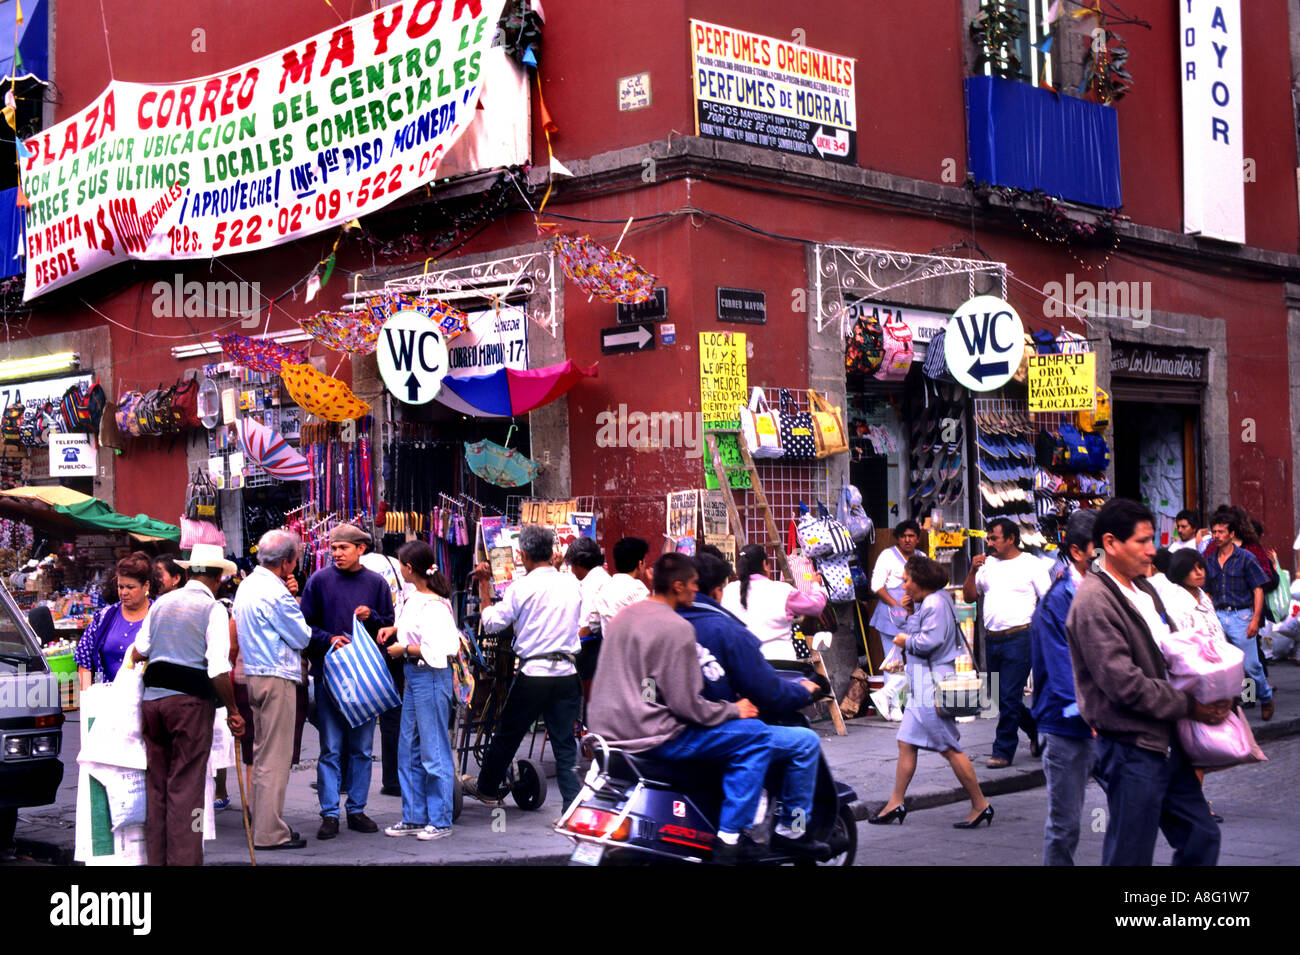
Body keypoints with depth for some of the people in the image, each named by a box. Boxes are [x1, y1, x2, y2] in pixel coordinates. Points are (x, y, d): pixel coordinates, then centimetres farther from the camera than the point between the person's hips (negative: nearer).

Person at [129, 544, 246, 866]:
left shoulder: (161, 603, 12)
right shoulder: (213, 608, -6)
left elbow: (138, 652, 13)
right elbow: (218, 670, -14)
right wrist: (233, 711, -7)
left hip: (152, 698, 6)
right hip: (191, 700, -5)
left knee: (156, 785, 13)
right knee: (186, 787, -1)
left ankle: (156, 858, 19)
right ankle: (183, 860, -2)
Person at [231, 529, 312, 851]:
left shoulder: (247, 585, 12)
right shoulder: (275, 593, -18)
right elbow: (302, 637, -12)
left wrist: (290, 595, 11)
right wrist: (294, 599, 4)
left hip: (254, 676, 10)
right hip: (278, 679, -10)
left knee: (262, 753, 16)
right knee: (276, 756, -5)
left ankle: (261, 823, 22)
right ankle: (270, 832, -3)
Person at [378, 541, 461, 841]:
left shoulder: (434, 605, -20)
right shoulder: (414, 596, 8)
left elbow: (436, 651, -26)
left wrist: (403, 649, -14)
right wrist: (394, 628, 13)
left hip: (432, 677, -10)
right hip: (413, 677, 10)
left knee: (433, 750, -1)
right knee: (408, 748, 14)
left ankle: (441, 821, 9)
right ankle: (414, 817, 24)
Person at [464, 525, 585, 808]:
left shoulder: (522, 587, -8)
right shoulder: (571, 583, 5)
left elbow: (492, 622, -2)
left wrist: (484, 586, 8)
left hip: (533, 673, -3)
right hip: (567, 673, 3)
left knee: (507, 734, 15)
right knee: (565, 742, 6)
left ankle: (487, 787, 33)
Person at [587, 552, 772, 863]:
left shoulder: (624, 616, 12)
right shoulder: (676, 628, -15)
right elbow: (687, 705, -18)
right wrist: (734, 710, -2)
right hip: (649, 737, -10)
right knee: (756, 735, -6)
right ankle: (729, 838, -8)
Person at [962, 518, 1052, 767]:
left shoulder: (1032, 565, -1)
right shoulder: (988, 564, 14)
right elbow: (969, 597, 14)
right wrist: (973, 571, -1)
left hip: (1018, 637, -6)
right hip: (991, 640, 6)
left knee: (1009, 696, -7)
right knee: (1000, 697, 11)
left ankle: (1003, 751, 1)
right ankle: (1036, 730, 33)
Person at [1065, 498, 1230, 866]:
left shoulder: (1144, 589, 12)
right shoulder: (1094, 600, -17)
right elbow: (1124, 683, -21)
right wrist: (1190, 706, -13)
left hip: (1166, 744, 9)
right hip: (1130, 750, -9)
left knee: (1201, 837, 14)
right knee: (1130, 856, 0)